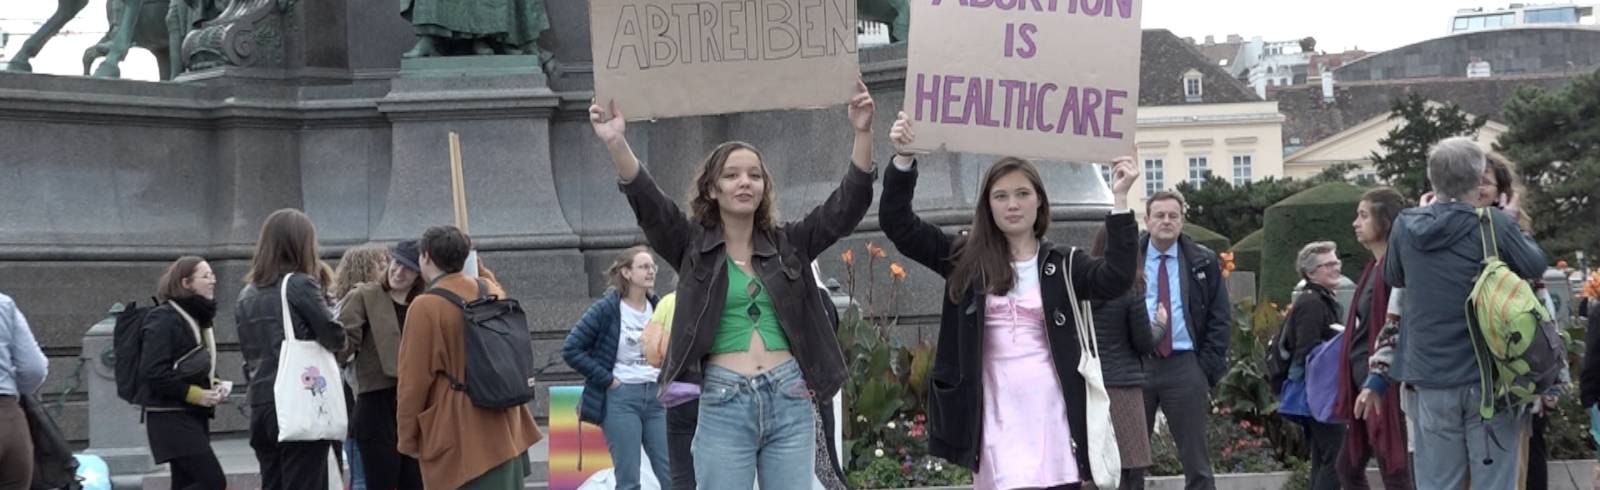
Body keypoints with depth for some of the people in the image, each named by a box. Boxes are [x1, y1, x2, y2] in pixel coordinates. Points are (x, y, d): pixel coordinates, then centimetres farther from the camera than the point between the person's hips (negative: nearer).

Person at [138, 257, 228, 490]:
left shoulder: (198, 318, 15)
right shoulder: (164, 319, -13)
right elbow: (152, 371, -20)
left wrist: (215, 386, 5)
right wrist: (195, 394, -17)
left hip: (194, 416, 9)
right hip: (171, 418, -9)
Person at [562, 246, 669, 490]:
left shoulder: (657, 307, 8)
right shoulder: (607, 309, -7)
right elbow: (571, 349, -9)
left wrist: (663, 374, 6)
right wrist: (607, 379, -12)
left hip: (654, 396, 5)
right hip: (620, 398, -5)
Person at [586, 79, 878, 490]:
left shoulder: (788, 243, 11)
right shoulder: (693, 246, 7)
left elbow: (847, 206, 3)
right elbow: (649, 204, -8)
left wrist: (862, 134, -11)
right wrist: (617, 144, -25)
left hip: (789, 400, 2)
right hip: (724, 405, -2)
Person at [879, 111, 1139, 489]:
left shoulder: (1063, 264, 6)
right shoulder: (966, 260, 7)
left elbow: (1115, 279, -11)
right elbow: (898, 223, 3)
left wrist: (1120, 201, -16)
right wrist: (904, 159, -9)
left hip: (1054, 416, 1)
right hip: (999, 418, -1)